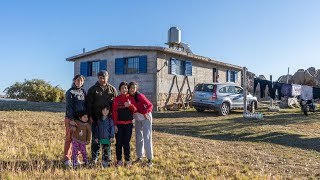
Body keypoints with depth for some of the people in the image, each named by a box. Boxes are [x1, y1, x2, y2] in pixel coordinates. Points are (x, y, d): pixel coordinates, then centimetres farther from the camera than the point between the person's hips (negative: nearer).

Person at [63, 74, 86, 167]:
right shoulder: (70, 92, -3)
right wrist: (72, 118, -18)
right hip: (71, 118, -5)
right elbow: (69, 106, -10)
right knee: (69, 138, -1)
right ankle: (67, 159, 5)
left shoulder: (83, 92, 13)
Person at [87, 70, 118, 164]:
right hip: (96, 118, -1)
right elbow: (89, 104, 2)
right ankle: (94, 158, 14)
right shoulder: (92, 89, 4)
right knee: (95, 138, 3)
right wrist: (90, 116, -6)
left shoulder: (112, 89, 8)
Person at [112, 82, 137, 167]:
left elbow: (135, 110, 2)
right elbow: (114, 112, 1)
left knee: (126, 142, 4)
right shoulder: (116, 99, 3)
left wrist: (130, 105, -18)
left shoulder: (131, 98, 6)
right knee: (119, 142, 3)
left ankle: (128, 160, 14)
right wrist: (114, 124, -5)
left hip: (128, 124, 0)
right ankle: (119, 160, 13)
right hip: (119, 124, 0)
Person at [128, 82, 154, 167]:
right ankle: (139, 157, 23)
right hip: (137, 118, 6)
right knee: (138, 138, 12)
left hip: (145, 117, -6)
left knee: (147, 137, -7)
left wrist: (145, 113, -26)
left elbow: (150, 105, -18)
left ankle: (150, 159, -2)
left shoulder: (140, 96, -19)